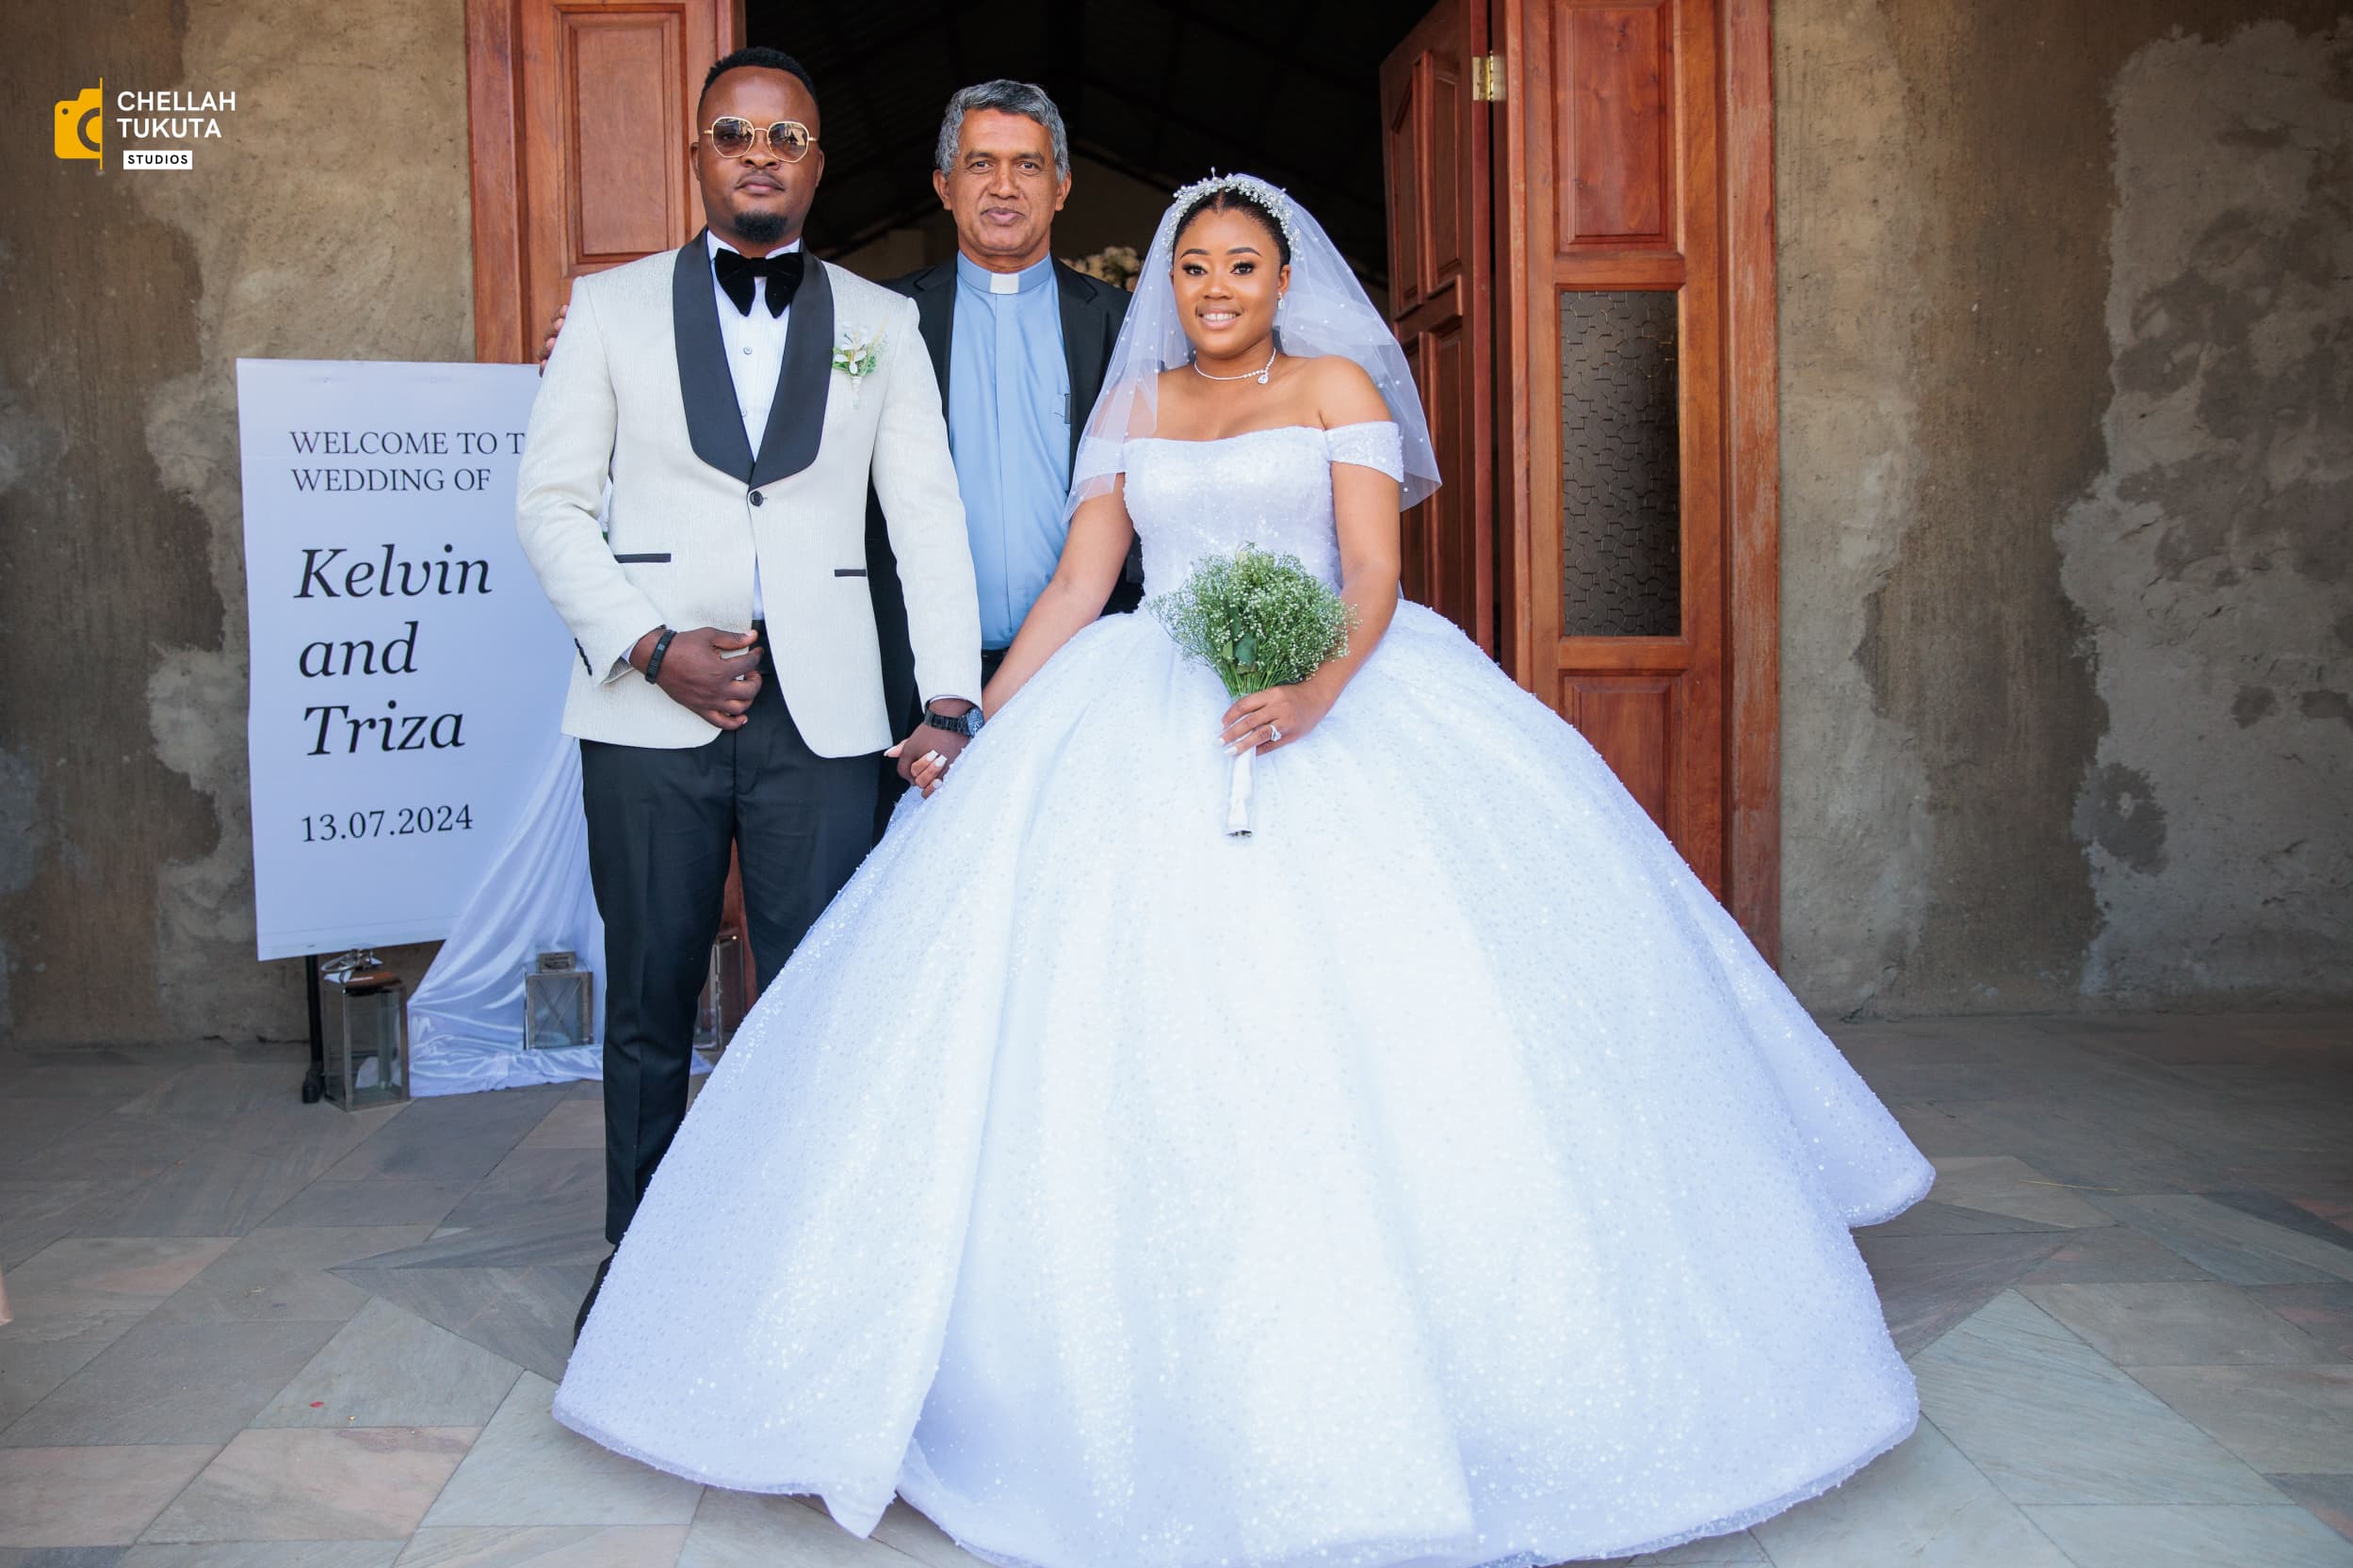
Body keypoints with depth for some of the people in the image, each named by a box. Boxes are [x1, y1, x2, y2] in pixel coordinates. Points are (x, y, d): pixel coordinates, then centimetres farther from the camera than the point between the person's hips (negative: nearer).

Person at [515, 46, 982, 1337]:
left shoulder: (880, 323, 10)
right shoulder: (610, 306, 8)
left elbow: (928, 519, 5)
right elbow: (550, 500, 4)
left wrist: (951, 705, -4)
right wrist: (652, 649, -10)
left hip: (818, 709, 0)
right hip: (648, 704, 0)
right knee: (648, 1000, 10)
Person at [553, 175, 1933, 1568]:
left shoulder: (1339, 385, 8)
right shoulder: (1133, 408, 18)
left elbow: (1374, 571, -4)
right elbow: (1077, 586, 14)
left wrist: (1318, 690, -23)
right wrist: (973, 727, 5)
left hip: (1330, 706, -2)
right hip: (1145, 728, 3)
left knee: (1376, 1010, -11)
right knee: (1130, 1043, -6)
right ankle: (1161, 1394, 5)